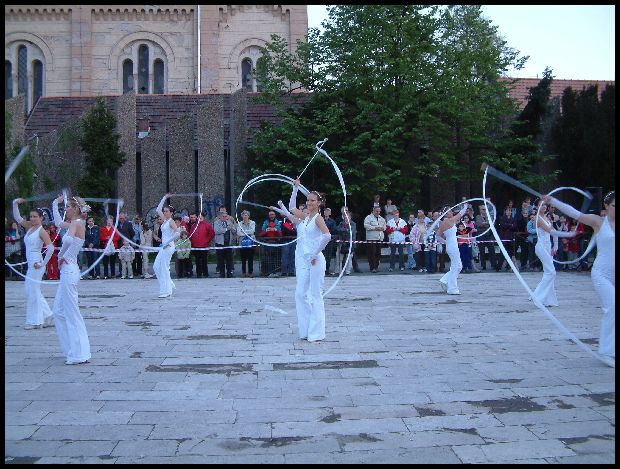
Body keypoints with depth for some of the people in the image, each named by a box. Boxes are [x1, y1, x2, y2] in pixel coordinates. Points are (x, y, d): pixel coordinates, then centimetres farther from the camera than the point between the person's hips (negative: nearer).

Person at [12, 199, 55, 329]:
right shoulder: (30, 227, 11)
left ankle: (34, 321, 8)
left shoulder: (41, 231, -12)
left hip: (35, 264, -9)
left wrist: (43, 263, -18)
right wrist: (15, 203, 2)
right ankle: (48, 316, 19)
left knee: (32, 292, -2)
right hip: (30, 264, 9)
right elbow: (17, 217, 16)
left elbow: (51, 248, -21)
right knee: (30, 291, 13)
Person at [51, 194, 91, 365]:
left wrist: (62, 256, -18)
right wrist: (55, 203, 37)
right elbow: (58, 222, 36)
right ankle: (72, 350, 21)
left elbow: (70, 240, -33)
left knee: (72, 313, -5)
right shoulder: (72, 224, 15)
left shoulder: (77, 223, -13)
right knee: (58, 311, 15)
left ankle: (79, 354, 0)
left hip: (69, 271, -10)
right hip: (67, 271, 10)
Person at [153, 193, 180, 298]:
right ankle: (170, 285, 17)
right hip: (164, 247, 9)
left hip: (168, 247, -9)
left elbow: (177, 233, -24)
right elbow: (158, 210, 25)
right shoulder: (165, 220, 14)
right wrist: (164, 198, 22)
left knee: (164, 268, -7)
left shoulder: (171, 222, -10)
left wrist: (168, 242, -19)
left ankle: (166, 291, -3)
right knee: (156, 267, 8)